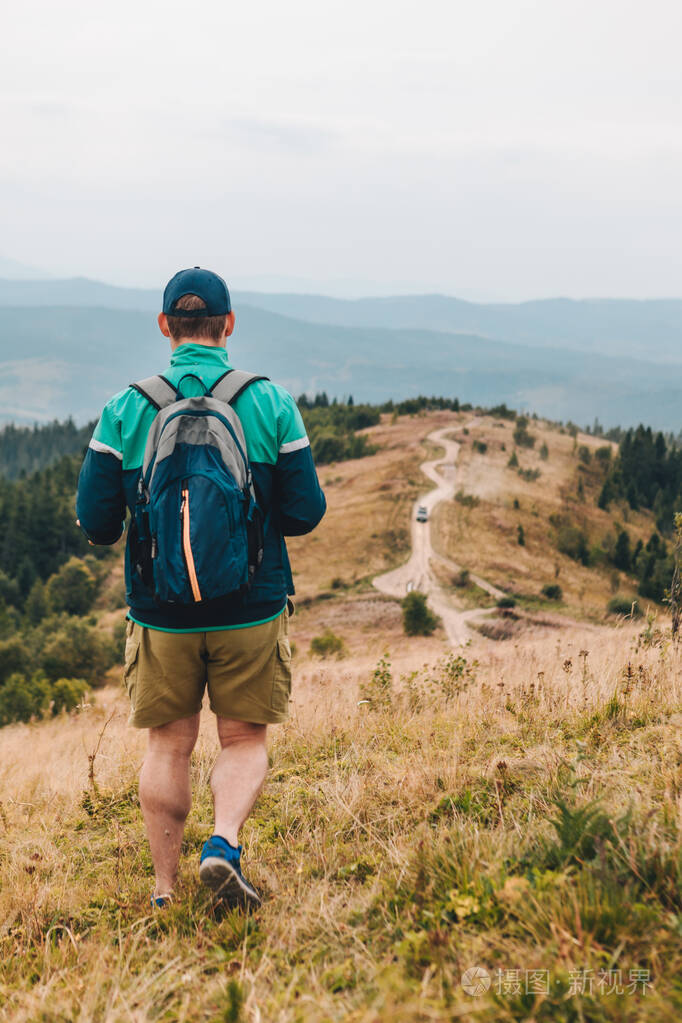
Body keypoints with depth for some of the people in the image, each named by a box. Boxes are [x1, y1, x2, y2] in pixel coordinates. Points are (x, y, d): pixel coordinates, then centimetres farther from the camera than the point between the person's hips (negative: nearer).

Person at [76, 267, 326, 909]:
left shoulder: (124, 412, -5)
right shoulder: (272, 405, -5)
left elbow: (95, 524, -4)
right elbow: (305, 513, -3)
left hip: (161, 612, 1)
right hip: (252, 610, -1)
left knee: (169, 746, 13)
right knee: (244, 741, 13)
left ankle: (165, 892, 17)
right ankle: (224, 844, -10)